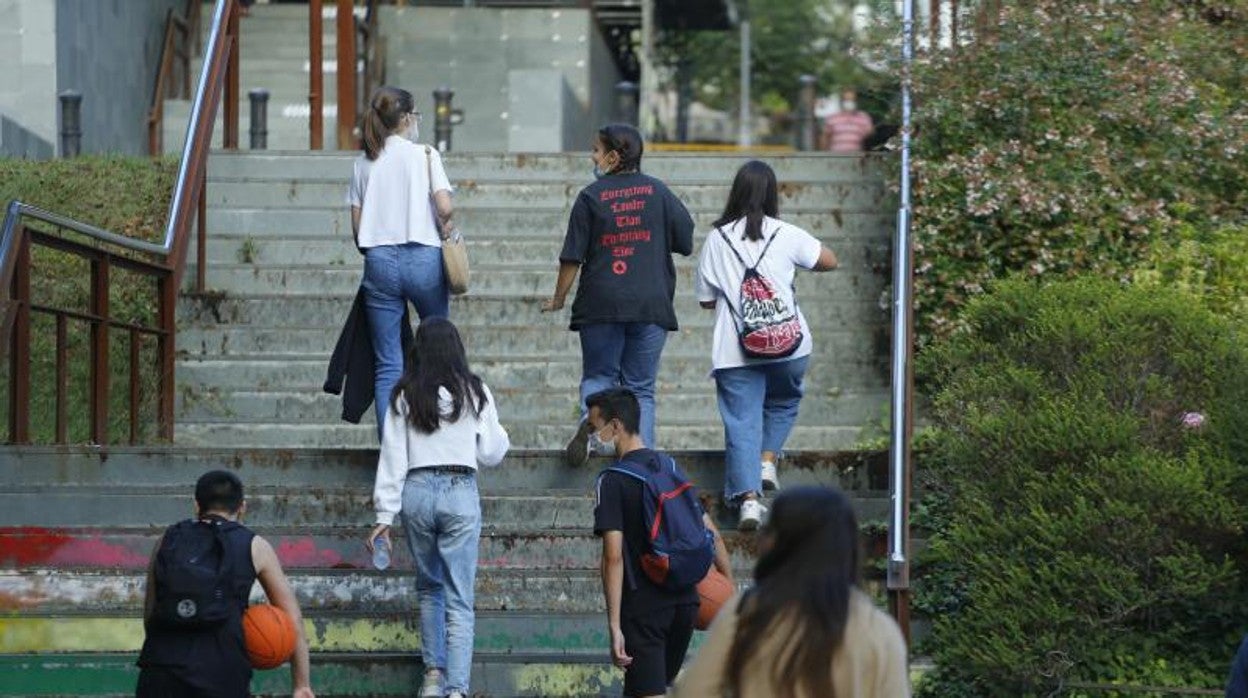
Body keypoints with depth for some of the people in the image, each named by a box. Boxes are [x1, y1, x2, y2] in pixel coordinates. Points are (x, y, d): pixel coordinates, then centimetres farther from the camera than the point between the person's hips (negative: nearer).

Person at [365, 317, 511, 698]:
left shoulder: (405, 396, 1)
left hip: (416, 491, 1)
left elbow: (392, 456, 1)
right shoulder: (474, 393, -1)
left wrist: (385, 515, 4)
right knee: (459, 599, -1)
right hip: (460, 492, -1)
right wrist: (499, 434, 26)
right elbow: (490, 454, 4)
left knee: (429, 588, 22)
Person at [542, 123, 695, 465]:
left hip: (601, 304, -1)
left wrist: (558, 299, 10)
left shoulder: (591, 197, -2)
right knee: (641, 388, 8)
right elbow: (686, 241, 7)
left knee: (598, 376, 12)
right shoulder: (657, 191, 3)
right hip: (650, 306, 2)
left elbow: (572, 257, -2)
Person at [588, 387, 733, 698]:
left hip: (644, 605, -7)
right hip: (685, 601, 7)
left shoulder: (612, 481, -11)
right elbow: (711, 534, 12)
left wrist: (614, 625, -19)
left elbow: (614, 556, -18)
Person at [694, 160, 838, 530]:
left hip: (734, 350, 0)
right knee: (783, 402, 27)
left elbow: (706, 299, 7)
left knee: (742, 421, 1)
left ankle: (748, 497, -10)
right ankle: (768, 461, 11)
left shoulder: (716, 239, 1)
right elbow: (829, 262, 9)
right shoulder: (786, 235, -2)